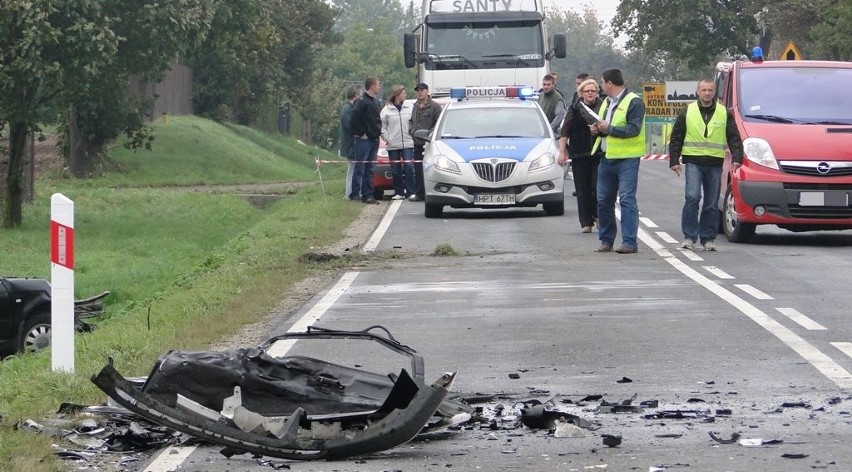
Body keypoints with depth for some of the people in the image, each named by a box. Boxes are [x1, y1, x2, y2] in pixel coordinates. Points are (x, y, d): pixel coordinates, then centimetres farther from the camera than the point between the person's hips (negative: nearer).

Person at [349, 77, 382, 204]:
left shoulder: (375, 101, 15)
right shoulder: (362, 102, -13)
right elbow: (354, 120, -19)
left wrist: (378, 131, 13)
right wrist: (361, 133, -15)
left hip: (374, 140, 8)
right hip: (364, 140, -8)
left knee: (370, 169, 9)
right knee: (360, 167, -6)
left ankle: (368, 194, 13)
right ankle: (355, 194, -4)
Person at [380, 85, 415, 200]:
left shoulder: (409, 108, 6)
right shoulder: (386, 110, 2)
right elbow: (382, 126, 4)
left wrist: (413, 134, -2)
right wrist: (387, 138, -5)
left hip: (407, 143, 0)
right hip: (393, 145, 0)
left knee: (409, 167, -9)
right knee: (396, 169, 3)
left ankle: (410, 192, -5)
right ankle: (399, 192, 11)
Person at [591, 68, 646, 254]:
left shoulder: (633, 102, -9)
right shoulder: (607, 103, 19)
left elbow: (634, 129, -19)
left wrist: (609, 129, -21)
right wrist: (597, 129, 5)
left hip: (627, 159, -8)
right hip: (607, 158, 8)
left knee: (627, 200, -10)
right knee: (604, 200, 9)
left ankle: (630, 242, -11)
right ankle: (606, 240, 18)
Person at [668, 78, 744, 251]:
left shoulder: (724, 114, 8)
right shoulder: (687, 112, 7)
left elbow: (734, 138, 8)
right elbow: (675, 138, 9)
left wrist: (736, 158, -5)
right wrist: (674, 160, 1)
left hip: (715, 164, 2)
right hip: (693, 162, -2)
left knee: (712, 203, 4)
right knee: (692, 197, -16)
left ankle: (708, 238, 12)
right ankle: (689, 236, -10)